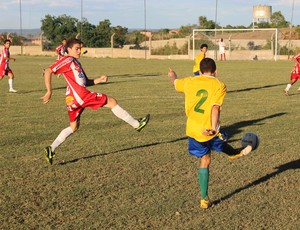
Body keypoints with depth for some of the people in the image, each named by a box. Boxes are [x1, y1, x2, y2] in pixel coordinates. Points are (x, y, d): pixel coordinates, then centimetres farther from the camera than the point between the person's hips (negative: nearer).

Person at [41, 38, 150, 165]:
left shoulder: (76, 63, 23)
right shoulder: (67, 60, -6)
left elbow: (86, 82, 22)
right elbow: (48, 71, -14)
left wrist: (99, 80, 5)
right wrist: (49, 92, -17)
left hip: (73, 100, 10)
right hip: (80, 95, -10)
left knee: (73, 127, 18)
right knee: (112, 102, 0)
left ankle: (52, 149, 11)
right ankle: (136, 124, 9)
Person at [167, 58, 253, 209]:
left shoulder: (190, 82, 5)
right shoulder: (219, 86, -6)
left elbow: (175, 82, 26)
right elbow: (215, 107, -21)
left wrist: (172, 75, 48)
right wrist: (213, 128, -30)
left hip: (193, 130, 4)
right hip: (209, 130, -4)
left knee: (205, 160, 16)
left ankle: (204, 199, 19)